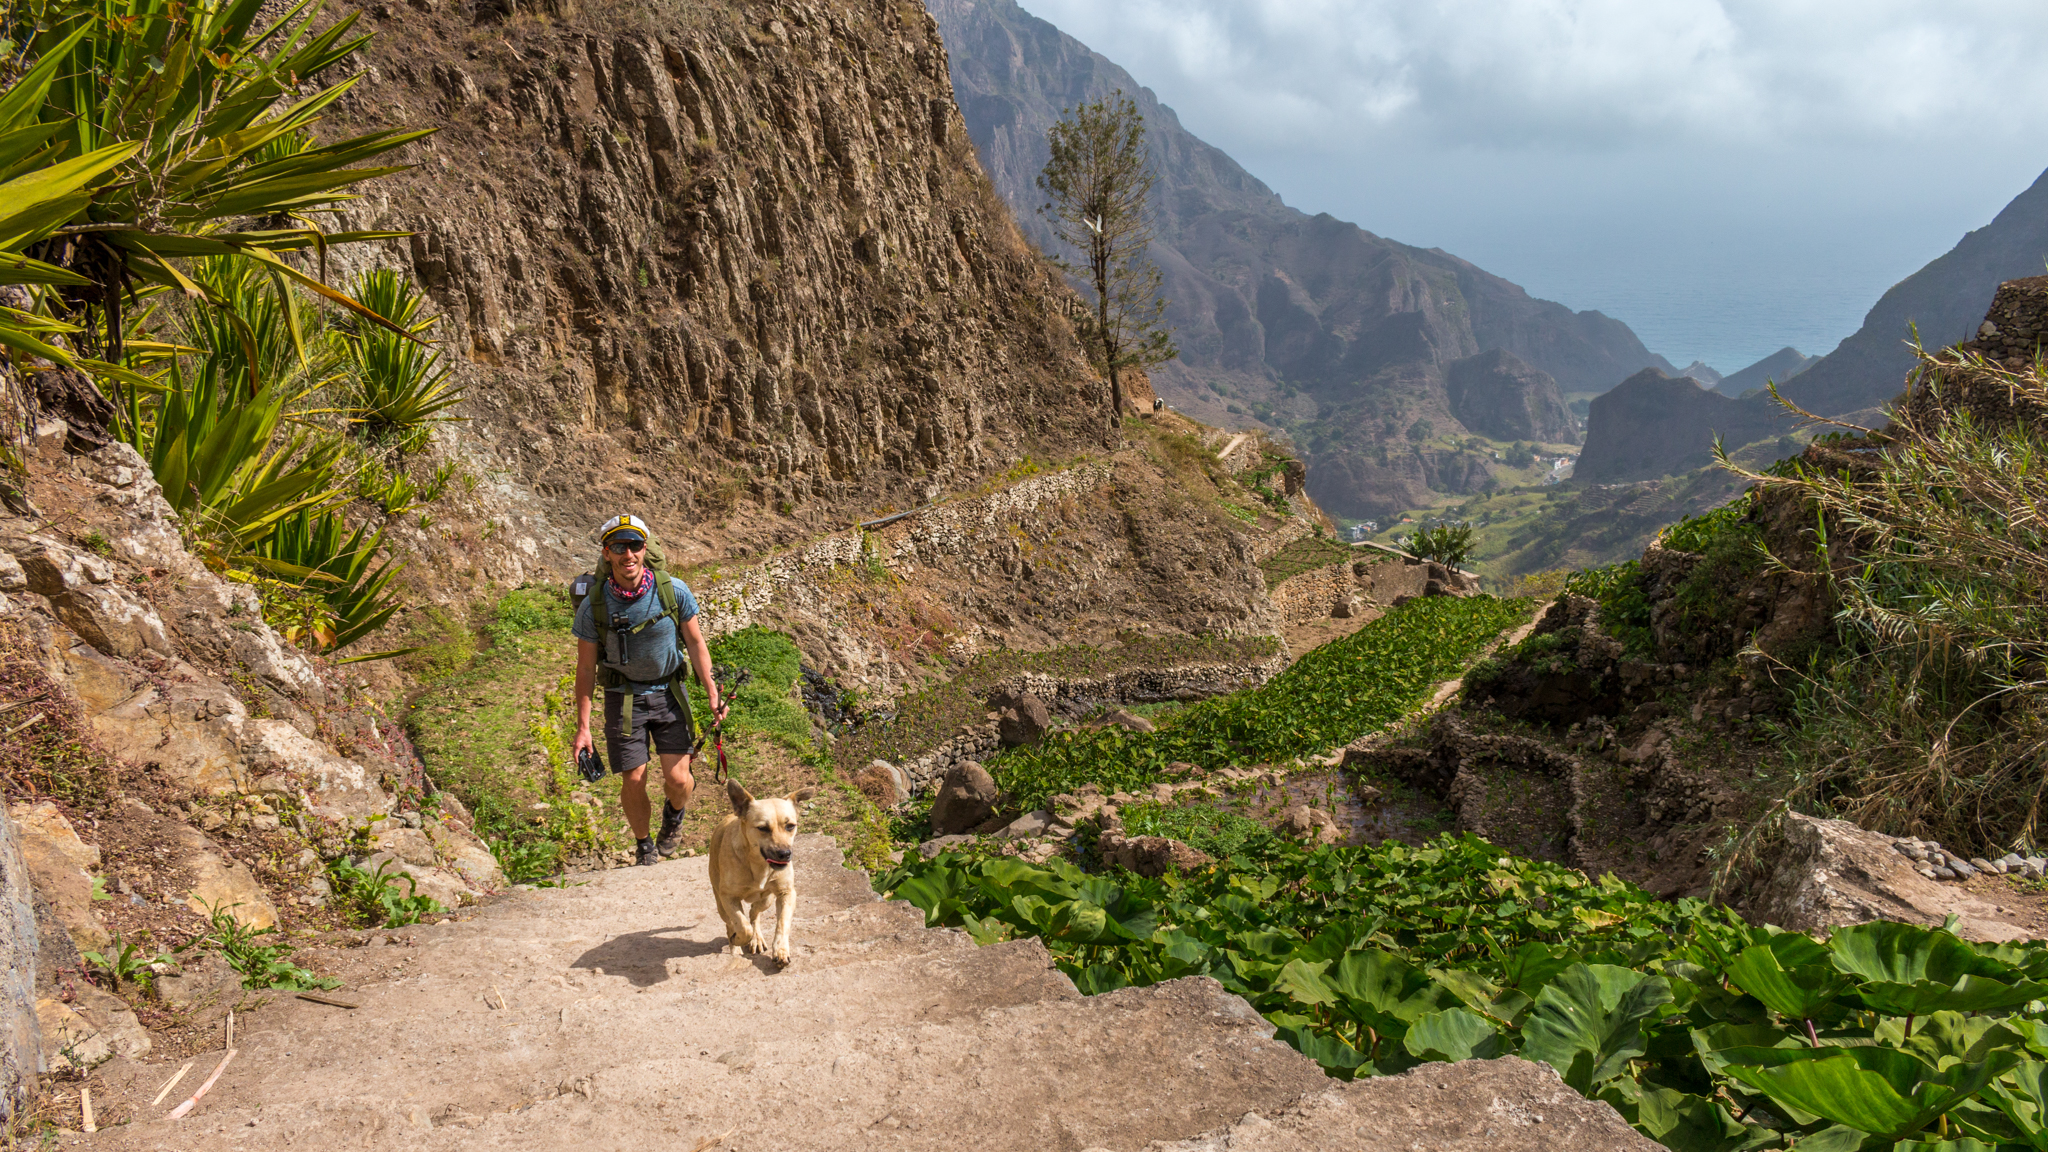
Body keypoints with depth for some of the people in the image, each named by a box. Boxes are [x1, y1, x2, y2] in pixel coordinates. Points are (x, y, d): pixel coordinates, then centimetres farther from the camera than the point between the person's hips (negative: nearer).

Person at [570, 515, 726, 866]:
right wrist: (582, 727, -5)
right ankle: (644, 846, 27)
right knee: (633, 782, -1)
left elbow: (695, 642, -2)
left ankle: (674, 816, 31)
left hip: (668, 693, 0)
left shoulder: (673, 591, -16)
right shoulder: (594, 606, -16)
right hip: (624, 698, 0)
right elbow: (586, 669, -6)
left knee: (678, 779, -6)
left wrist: (712, 694, -8)